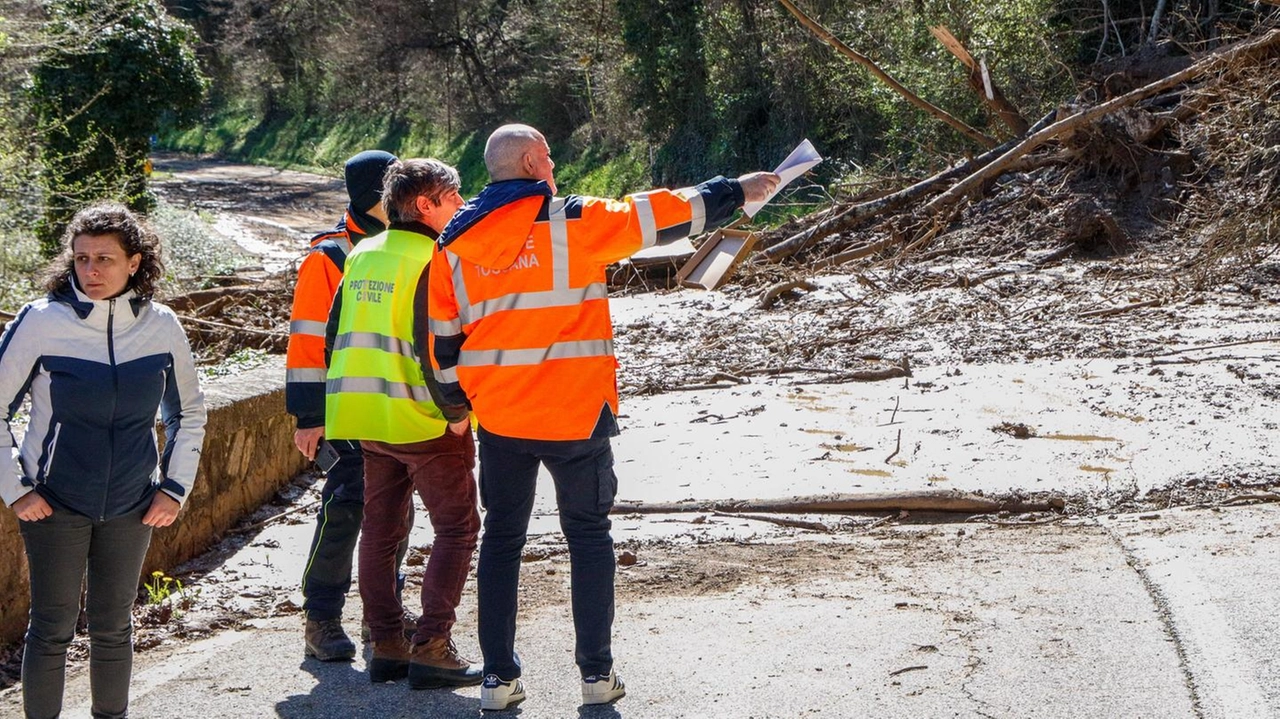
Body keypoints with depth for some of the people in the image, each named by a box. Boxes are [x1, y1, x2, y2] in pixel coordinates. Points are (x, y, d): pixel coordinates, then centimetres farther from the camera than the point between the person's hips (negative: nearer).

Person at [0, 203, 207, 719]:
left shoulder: (161, 326, -3)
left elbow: (189, 414, 11)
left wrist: (175, 487, 4)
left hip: (132, 505, 3)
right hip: (53, 503, -2)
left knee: (113, 626, 13)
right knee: (52, 628, 3)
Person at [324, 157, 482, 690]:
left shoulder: (361, 256, 11)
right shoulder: (431, 260, -13)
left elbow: (335, 335, 14)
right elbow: (432, 345, -20)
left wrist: (347, 403, 19)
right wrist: (456, 410, -13)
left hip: (366, 419, 8)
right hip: (422, 421, -8)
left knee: (379, 530, 12)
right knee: (457, 527, 0)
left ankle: (386, 646, 15)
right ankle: (431, 649, -6)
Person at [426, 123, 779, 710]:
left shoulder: (454, 243, 4)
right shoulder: (570, 222, -8)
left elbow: (443, 337, 9)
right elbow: (659, 216, -5)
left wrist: (457, 403, 23)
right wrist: (736, 191, 6)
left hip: (499, 419, 3)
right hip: (574, 414, -3)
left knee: (502, 537, 13)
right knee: (588, 535, 10)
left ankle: (498, 676, 11)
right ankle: (596, 673, 11)